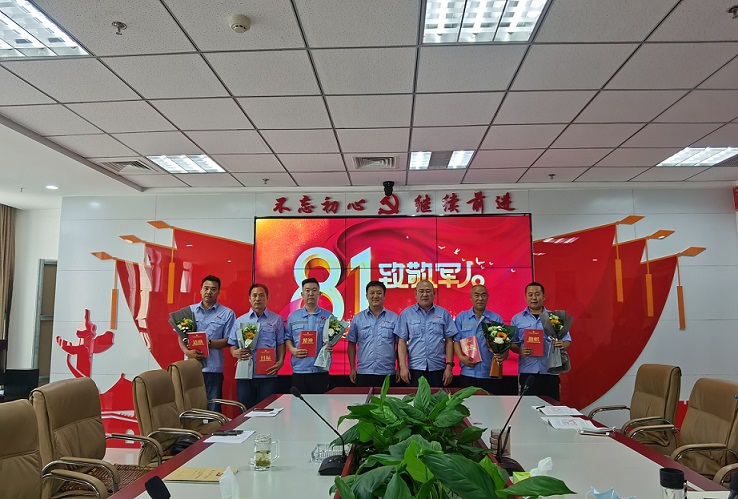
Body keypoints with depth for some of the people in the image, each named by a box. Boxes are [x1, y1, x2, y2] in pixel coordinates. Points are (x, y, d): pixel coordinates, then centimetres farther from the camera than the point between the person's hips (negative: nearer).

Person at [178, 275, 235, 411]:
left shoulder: (227, 313, 2)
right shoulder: (189, 310, 10)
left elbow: (228, 341, -1)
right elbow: (180, 335, 8)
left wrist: (208, 343, -15)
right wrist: (187, 351, -10)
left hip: (212, 368, -2)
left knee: (213, 409, 3)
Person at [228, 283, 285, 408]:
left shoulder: (277, 320, 8)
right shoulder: (240, 321, 13)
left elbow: (281, 344, 7)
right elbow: (232, 345, 13)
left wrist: (280, 361, -8)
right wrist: (235, 352, -9)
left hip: (268, 374, -1)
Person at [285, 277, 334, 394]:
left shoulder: (328, 316, 5)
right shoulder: (293, 317, 9)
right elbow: (287, 338, 12)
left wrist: (331, 346, -12)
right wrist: (292, 350, -6)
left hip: (321, 370, 0)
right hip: (299, 370, 1)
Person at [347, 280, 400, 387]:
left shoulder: (394, 318, 5)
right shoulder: (358, 319, 7)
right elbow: (352, 344, 9)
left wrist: (400, 368, 1)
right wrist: (352, 369, 4)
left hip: (387, 373, 0)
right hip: (363, 373, 1)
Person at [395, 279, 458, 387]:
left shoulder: (443, 313, 7)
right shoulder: (406, 314, 5)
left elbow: (449, 341, 5)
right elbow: (402, 342, 2)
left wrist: (449, 366, -2)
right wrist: (403, 366, -6)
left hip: (438, 369, 1)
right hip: (415, 368, 0)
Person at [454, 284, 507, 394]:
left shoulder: (496, 318, 7)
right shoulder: (461, 318, 8)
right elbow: (456, 340, 6)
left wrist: (504, 355, -16)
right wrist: (461, 357, -10)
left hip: (491, 374, 0)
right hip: (468, 373, 0)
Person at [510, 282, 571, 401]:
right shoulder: (517, 319, 8)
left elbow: (567, 341, 9)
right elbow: (511, 343, 7)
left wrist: (562, 345, -13)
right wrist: (519, 350, -13)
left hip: (550, 371, 1)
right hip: (527, 372, -1)